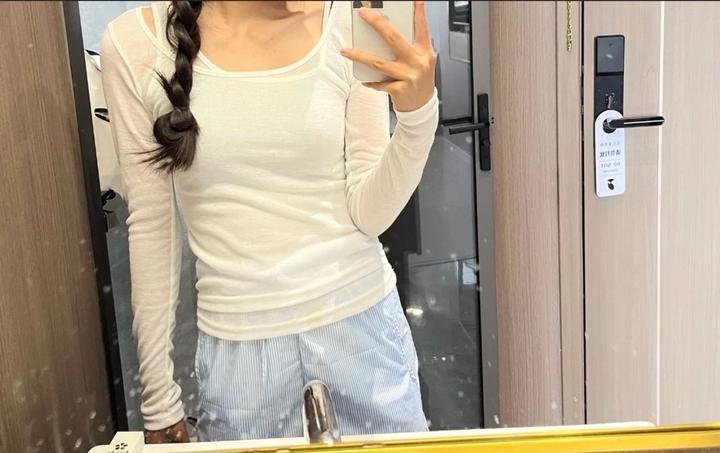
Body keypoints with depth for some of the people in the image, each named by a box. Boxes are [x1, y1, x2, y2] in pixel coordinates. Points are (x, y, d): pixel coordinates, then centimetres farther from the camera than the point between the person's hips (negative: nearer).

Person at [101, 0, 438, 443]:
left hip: (361, 327, 1)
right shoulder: (135, 44, -7)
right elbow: (151, 226, 0)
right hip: (238, 348, 0)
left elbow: (369, 215, -7)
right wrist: (158, 396, 4)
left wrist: (418, 111, -24)